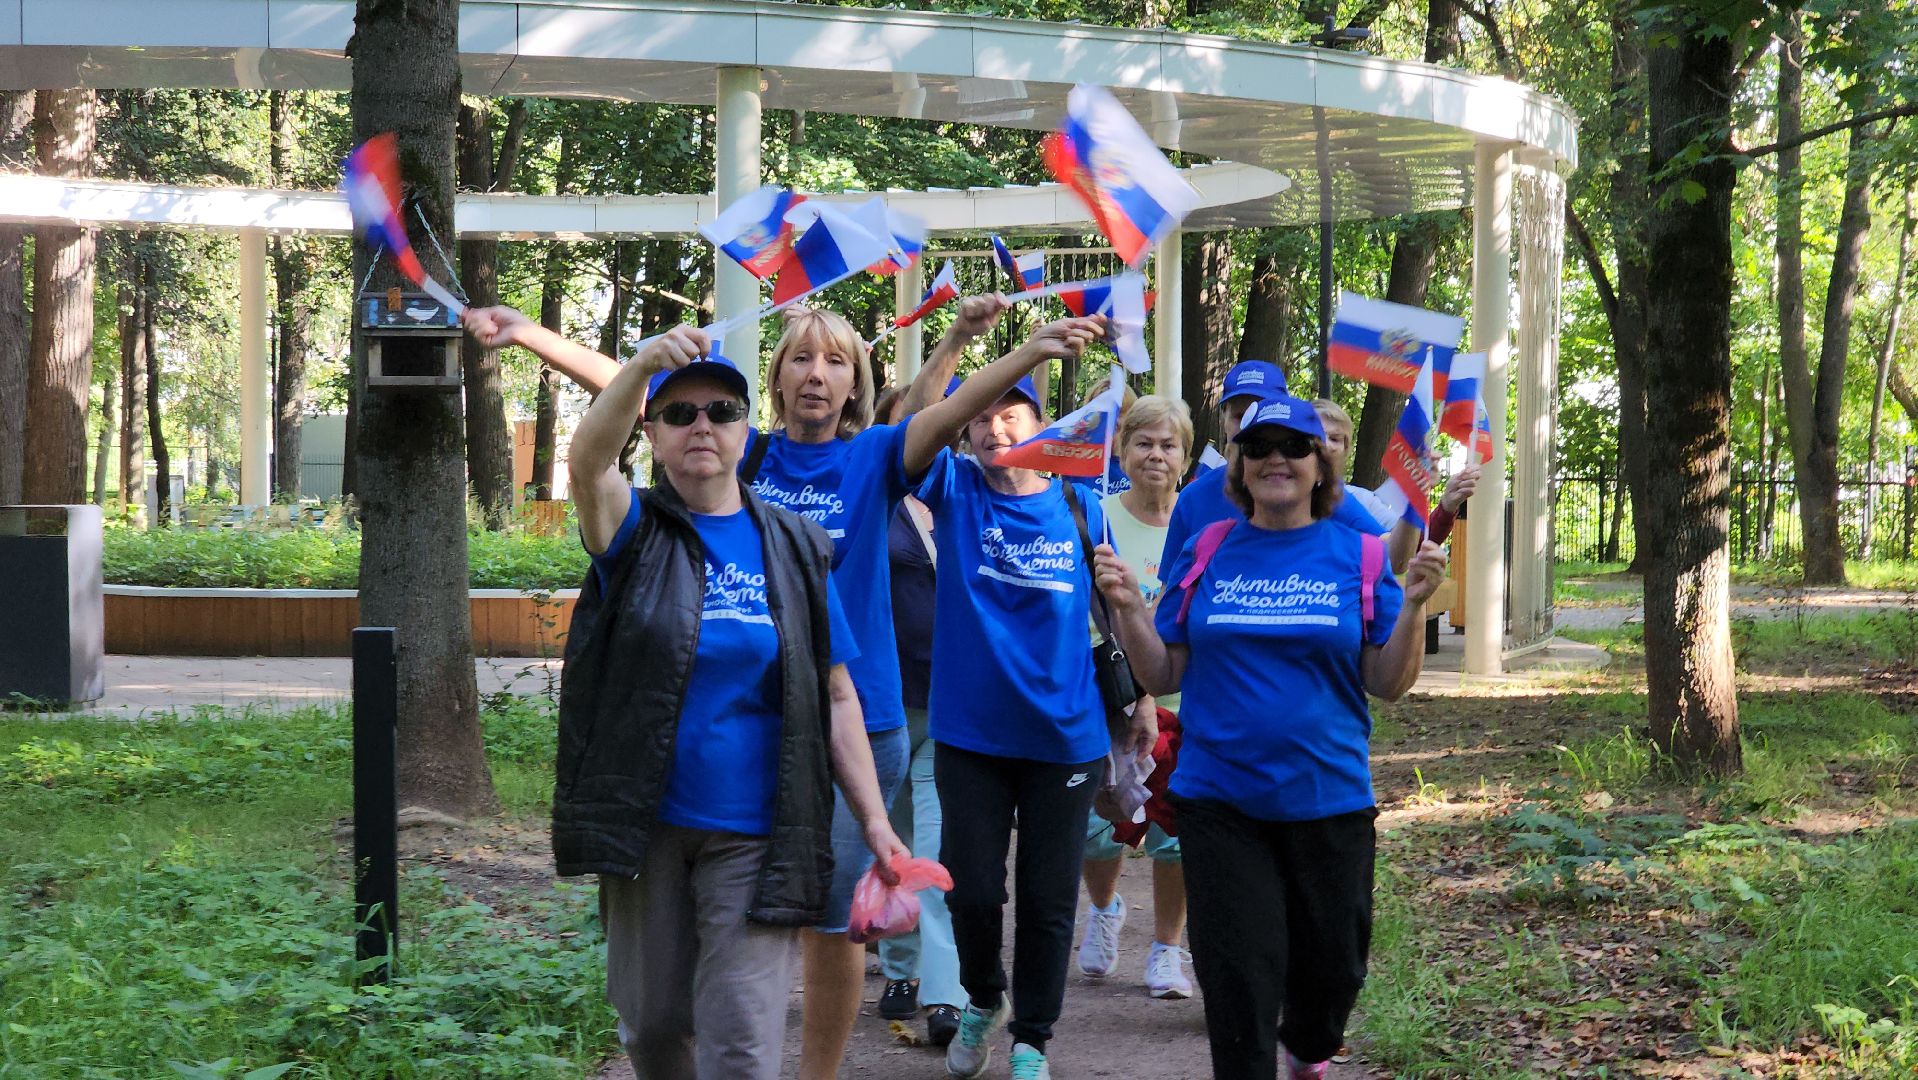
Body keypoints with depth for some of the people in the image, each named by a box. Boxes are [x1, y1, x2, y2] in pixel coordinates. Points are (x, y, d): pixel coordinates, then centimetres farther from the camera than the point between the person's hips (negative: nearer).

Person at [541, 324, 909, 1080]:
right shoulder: (636, 532, 1)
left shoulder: (793, 549, 5)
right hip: (646, 825, 1)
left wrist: (874, 822, -2)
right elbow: (587, 461, -22)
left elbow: (836, 697, 6)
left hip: (753, 835, 0)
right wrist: (642, 365, -41)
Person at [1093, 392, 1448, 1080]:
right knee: (1238, 973, -2)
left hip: (1329, 797, 0)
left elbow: (1387, 684, -2)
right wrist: (1129, 608, -11)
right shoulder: (1206, 553, 3)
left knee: (1331, 965, 14)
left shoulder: (1359, 555, 0)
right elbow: (1163, 676, 4)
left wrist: (1413, 604, -17)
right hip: (1220, 799, 0)